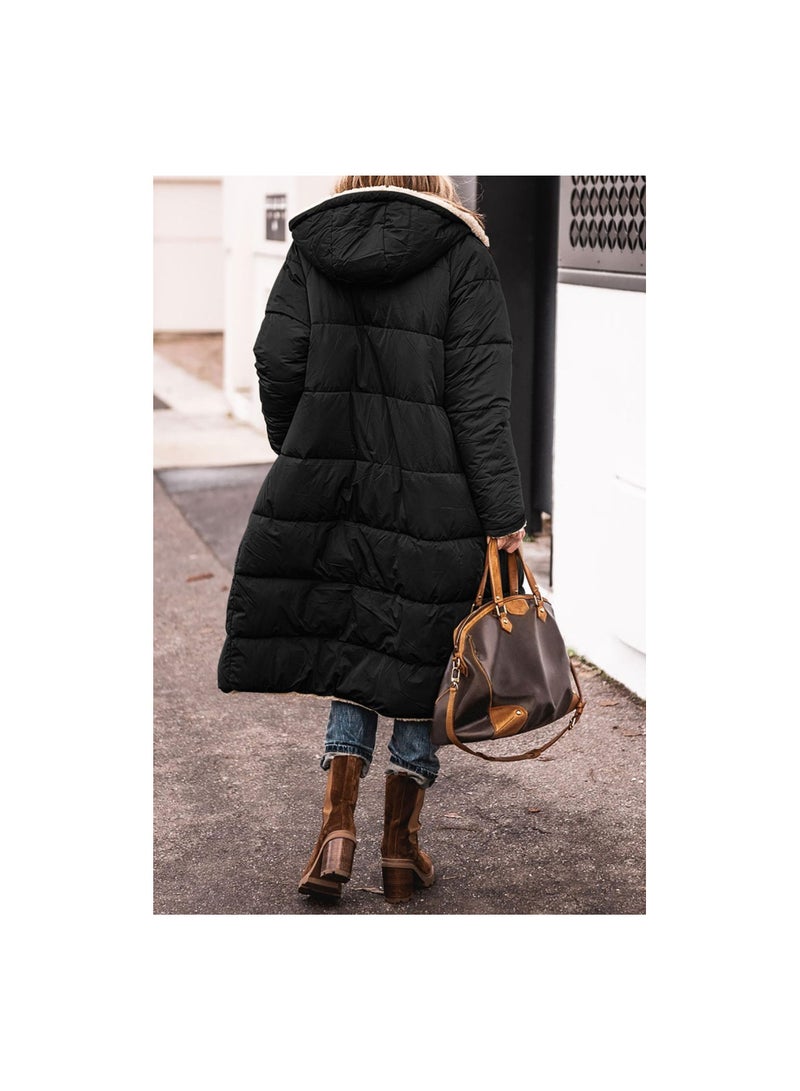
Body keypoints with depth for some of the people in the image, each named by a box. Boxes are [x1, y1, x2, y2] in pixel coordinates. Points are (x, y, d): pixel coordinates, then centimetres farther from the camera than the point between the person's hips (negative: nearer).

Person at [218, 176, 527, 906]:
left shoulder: (312, 244, 4)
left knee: (347, 650, 15)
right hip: (432, 495, -2)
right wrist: (505, 513, -8)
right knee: (418, 659, 9)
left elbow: (278, 366, 1)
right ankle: (402, 848, 18)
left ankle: (338, 827, 5)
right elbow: (480, 396, -9)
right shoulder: (460, 252, -4)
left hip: (327, 484, 2)